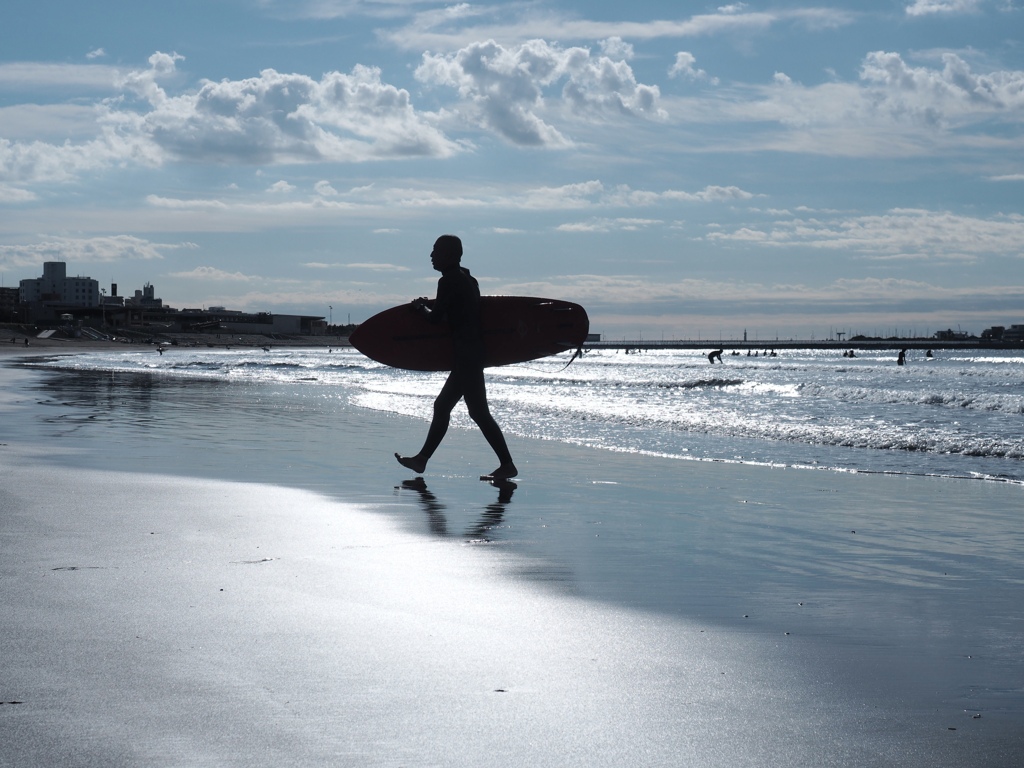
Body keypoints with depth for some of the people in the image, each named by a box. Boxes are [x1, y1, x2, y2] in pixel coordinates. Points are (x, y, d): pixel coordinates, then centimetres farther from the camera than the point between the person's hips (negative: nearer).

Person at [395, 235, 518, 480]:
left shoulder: (449, 282, -11)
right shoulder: (467, 280, 17)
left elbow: (436, 317, -12)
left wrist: (420, 307, 8)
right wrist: (429, 307, 23)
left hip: (466, 356, -10)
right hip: (472, 354, 10)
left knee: (478, 412, -10)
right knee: (442, 406, 13)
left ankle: (507, 465, -11)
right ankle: (422, 459, 19)